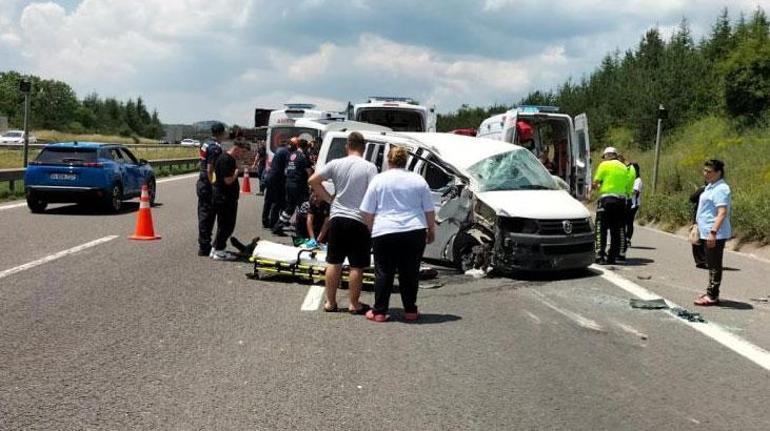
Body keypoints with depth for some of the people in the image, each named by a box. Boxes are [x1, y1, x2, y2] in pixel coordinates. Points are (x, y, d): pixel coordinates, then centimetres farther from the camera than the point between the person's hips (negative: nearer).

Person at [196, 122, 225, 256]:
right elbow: (210, 170, -22)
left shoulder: (206, 144, 12)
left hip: (201, 184, 10)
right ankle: (204, 247, 1)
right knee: (207, 216, -4)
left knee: (203, 215, 15)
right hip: (208, 186, -10)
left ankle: (204, 245, 25)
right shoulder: (215, 148, -17)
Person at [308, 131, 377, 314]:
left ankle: (330, 302, 17)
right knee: (357, 266, 5)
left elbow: (313, 180, 2)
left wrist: (329, 198, 8)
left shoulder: (336, 164, 2)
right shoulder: (369, 167, -8)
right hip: (359, 221, -3)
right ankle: (354, 304, 10)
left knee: (334, 263, 12)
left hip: (337, 218, 4)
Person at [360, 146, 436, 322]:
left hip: (385, 233, -1)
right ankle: (410, 311, 14)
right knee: (410, 273, 9)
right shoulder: (418, 180, 8)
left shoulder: (378, 180, 4)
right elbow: (429, 211, 10)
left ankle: (379, 311, 7)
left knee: (384, 273, 5)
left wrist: (371, 229, 17)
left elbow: (367, 213, 3)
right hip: (415, 232, 1)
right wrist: (431, 231, 22)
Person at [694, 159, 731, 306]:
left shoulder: (721, 189, -17)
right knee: (711, 265, 17)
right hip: (708, 232, 10)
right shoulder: (711, 187, 15)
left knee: (715, 265, -4)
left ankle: (712, 296, 1)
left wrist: (713, 232, -30)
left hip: (716, 235, -10)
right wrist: (698, 226, 27)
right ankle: (711, 292, 26)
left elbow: (722, 212, -25)